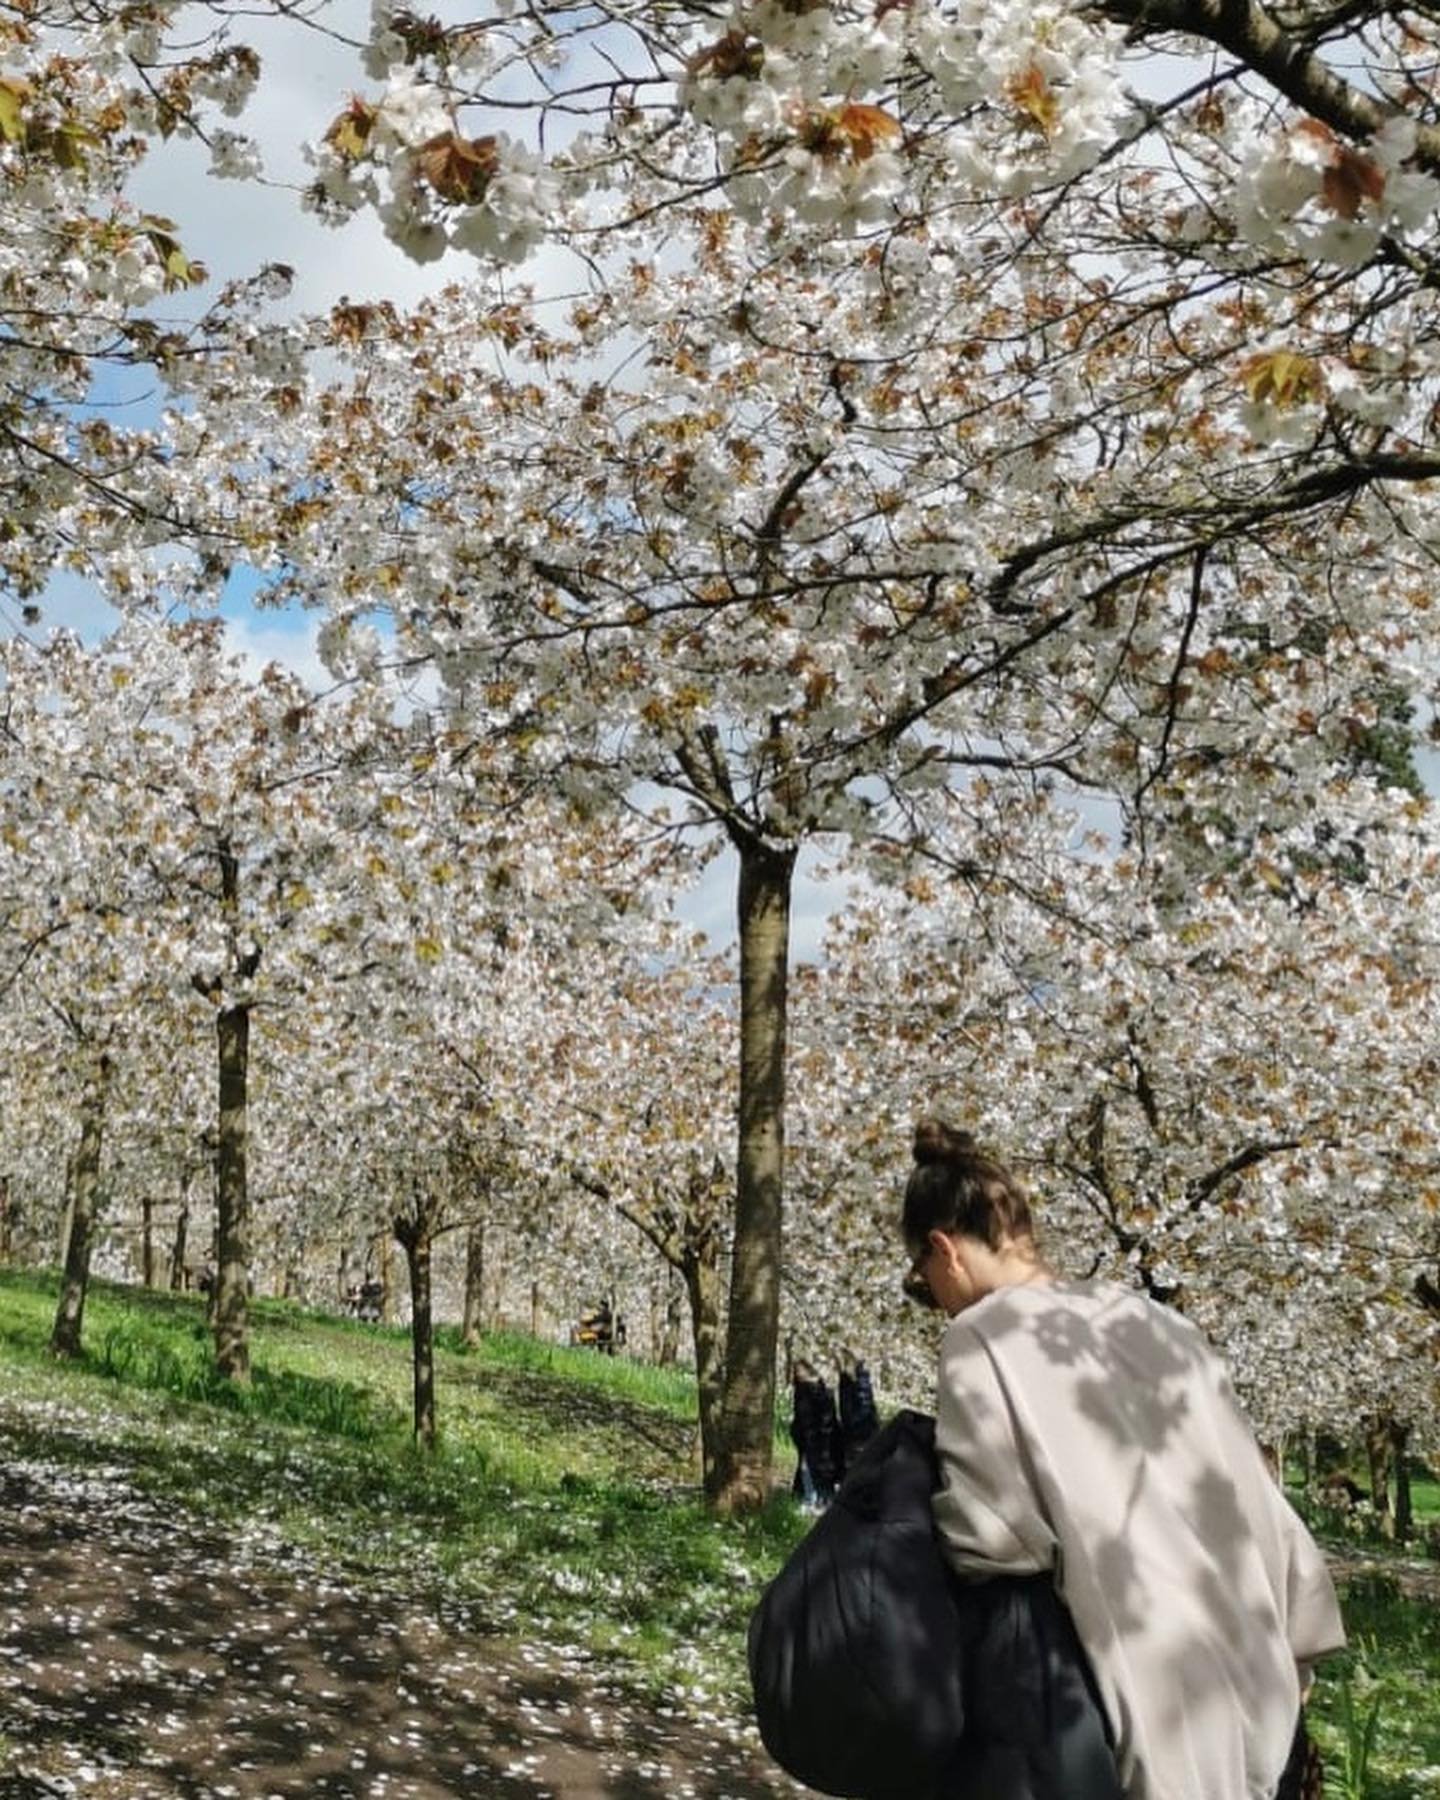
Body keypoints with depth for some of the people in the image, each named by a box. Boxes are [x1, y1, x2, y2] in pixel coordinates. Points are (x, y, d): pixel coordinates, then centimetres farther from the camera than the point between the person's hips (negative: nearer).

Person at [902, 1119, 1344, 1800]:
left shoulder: (984, 1336, -9)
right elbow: (1257, 1503, 10)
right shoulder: (1152, 1319, 9)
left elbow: (992, 1541, -17)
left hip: (1150, 1720, -6)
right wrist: (1292, 1658, 17)